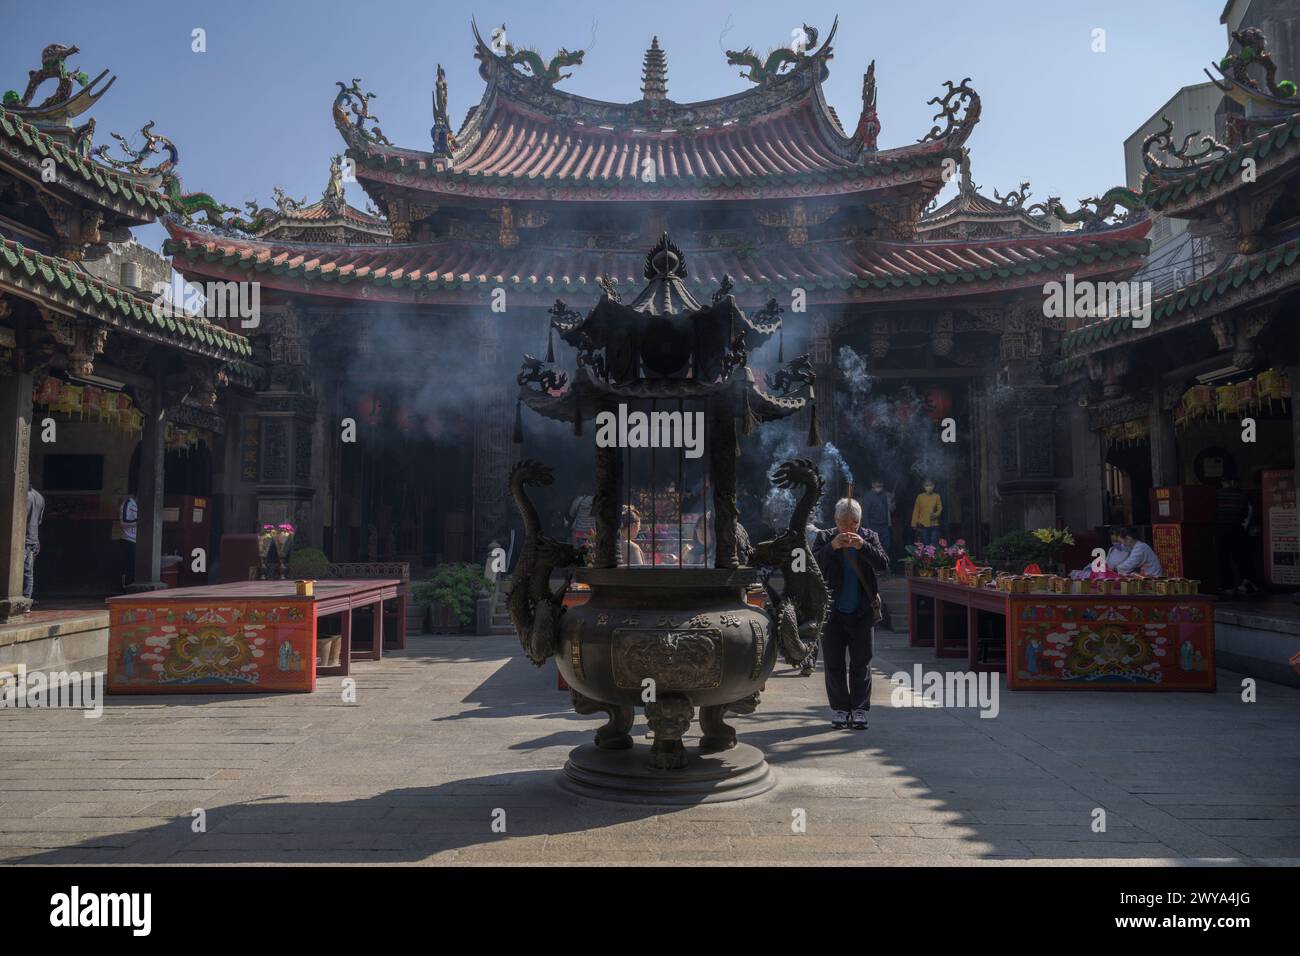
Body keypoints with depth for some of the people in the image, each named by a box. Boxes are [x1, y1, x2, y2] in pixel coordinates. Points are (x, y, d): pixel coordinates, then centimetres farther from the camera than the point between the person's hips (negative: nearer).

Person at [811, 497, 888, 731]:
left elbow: (883, 564, -10)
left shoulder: (869, 537, 2)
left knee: (861, 664, 4)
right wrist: (832, 547, -31)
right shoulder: (824, 537, -2)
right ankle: (839, 709, 16)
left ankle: (859, 710, 11)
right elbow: (813, 564, -15)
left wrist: (863, 547, -26)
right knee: (834, 665, 6)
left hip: (863, 613, 1)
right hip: (833, 613, 0)